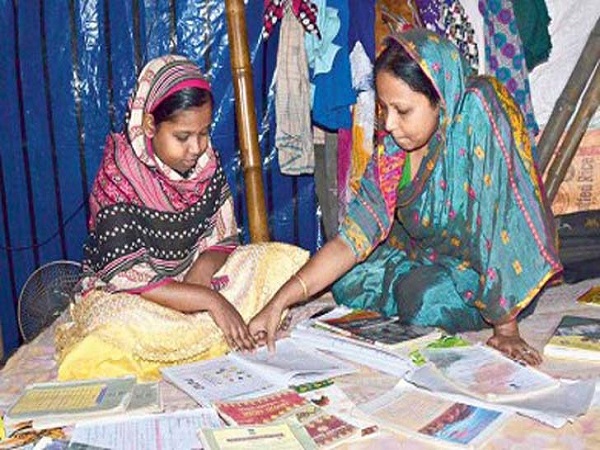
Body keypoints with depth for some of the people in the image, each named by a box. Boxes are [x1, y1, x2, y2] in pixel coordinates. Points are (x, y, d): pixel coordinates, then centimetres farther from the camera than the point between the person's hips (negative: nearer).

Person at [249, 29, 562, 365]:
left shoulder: (477, 114, -30)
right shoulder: (393, 147, -14)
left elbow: (497, 222, -33)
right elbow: (353, 236, -16)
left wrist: (506, 328, -31)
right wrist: (279, 303, -23)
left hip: (494, 267, -5)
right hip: (429, 255, 5)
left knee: (426, 303, -27)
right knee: (348, 283, -6)